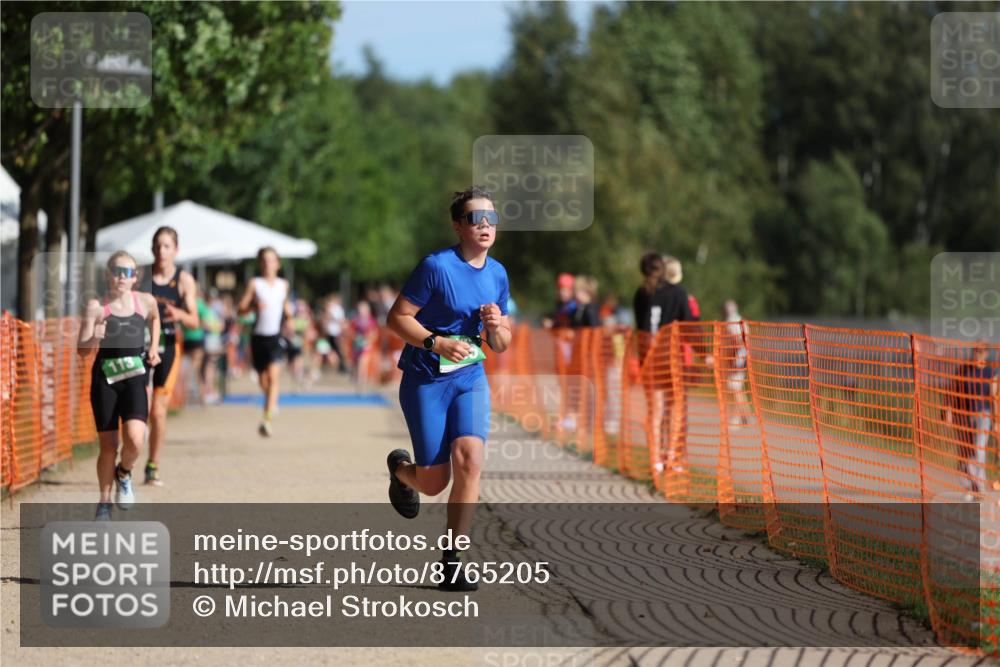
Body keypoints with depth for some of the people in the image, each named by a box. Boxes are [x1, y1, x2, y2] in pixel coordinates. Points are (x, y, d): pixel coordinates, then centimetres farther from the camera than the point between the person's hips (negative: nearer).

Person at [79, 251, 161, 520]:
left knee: (134, 439, -20)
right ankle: (104, 503, 19)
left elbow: (155, 319, 29)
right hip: (104, 377, -1)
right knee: (108, 446, 1)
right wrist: (94, 339, -24)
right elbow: (81, 349, -4)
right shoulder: (97, 306, -3)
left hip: (134, 377, 1)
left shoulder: (146, 301, 3)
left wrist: (154, 347, 17)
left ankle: (124, 473, 14)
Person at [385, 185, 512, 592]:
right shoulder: (436, 266, -14)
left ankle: (452, 559, -10)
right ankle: (400, 468, 39)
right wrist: (437, 342, -24)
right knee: (435, 482, 0)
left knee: (470, 459, -19)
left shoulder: (497, 274, 5)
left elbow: (501, 346, 13)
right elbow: (397, 317, -11)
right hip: (426, 380, -4)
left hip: (470, 379, 4)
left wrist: (496, 326, -10)